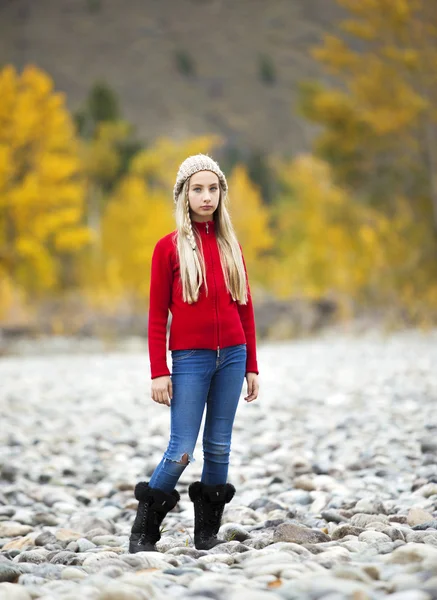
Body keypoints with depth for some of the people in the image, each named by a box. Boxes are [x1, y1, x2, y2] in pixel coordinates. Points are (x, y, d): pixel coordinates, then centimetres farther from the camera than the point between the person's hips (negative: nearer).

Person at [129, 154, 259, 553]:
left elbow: (246, 310, 13)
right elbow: (157, 316, -1)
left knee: (219, 448, 5)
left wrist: (251, 367, 10)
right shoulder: (169, 247, 0)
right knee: (181, 450, -8)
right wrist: (158, 372, -7)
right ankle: (143, 532, 5)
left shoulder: (231, 246, 11)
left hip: (232, 355, 4)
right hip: (190, 357, -4)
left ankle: (208, 533, 14)